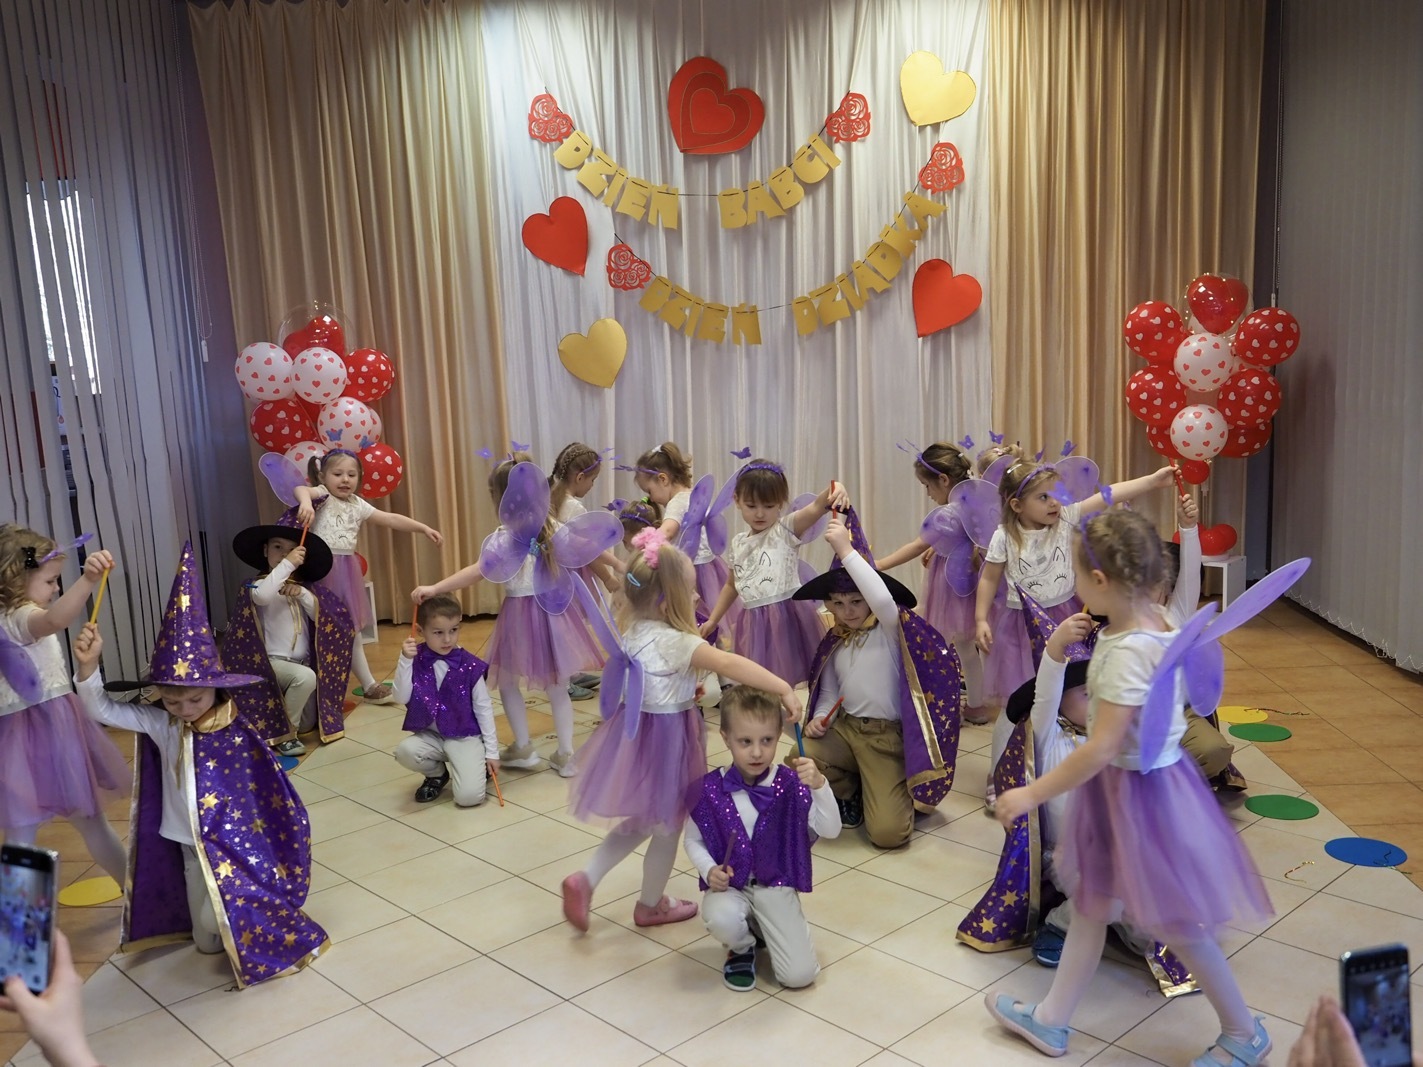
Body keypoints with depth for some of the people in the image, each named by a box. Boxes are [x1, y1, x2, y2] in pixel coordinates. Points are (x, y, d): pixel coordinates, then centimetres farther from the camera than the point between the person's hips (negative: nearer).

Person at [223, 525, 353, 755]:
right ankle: (284, 732, -18)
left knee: (307, 725, 11)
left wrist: (302, 594, -18)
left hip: (304, 663, 6)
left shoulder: (304, 588, 10)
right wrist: (287, 564, -36)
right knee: (306, 677, -38)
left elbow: (321, 617, -4)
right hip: (274, 662, -6)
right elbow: (261, 596, -34)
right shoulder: (259, 586, -7)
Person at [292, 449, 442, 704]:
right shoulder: (322, 495, -5)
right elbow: (300, 489, -27)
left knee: (351, 628, 14)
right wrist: (305, 501, -50)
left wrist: (424, 528, 4)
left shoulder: (358, 505, 12)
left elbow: (392, 519, 11)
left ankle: (369, 685, 21)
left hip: (346, 571, 6)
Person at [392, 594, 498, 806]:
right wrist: (405, 661, -23)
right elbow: (402, 698, -13)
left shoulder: (469, 666, -11)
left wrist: (492, 751, -2)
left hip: (465, 737, -3)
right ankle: (438, 774, 6)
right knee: (405, 751, -29)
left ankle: (479, 766, 17)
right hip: (430, 735, 3)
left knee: (469, 796, -20)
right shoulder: (416, 661, -6)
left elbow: (483, 708, -4)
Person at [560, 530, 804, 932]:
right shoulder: (674, 642, -26)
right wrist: (784, 688, -39)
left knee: (642, 820, 27)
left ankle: (584, 880, 22)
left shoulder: (632, 631, -2)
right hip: (665, 739, -7)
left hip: (634, 731, 8)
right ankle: (650, 905, 34)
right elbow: (729, 664, -36)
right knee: (668, 826, 16)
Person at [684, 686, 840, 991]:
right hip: (729, 886, 0)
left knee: (800, 975, -12)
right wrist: (710, 870, -18)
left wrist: (818, 785, -37)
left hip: (776, 886, 0)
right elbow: (694, 841, 1)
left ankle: (764, 929, 21)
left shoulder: (789, 784, -13)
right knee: (721, 919, -35)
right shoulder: (709, 789, -12)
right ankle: (742, 947, 4)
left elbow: (830, 830, -22)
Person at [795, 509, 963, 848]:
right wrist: (820, 718, -8)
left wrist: (846, 549, -32)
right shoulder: (834, 642, 10)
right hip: (845, 728, 5)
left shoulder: (891, 629, -8)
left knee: (888, 832, -18)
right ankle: (849, 794, 7)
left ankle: (893, 792, 20)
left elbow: (883, 599, -31)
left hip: (887, 736, -5)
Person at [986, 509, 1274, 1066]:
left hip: (1136, 788, -10)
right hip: (1145, 774, 10)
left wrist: (1032, 794, -22)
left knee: (1175, 923, 10)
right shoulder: (1155, 619, -4)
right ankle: (1050, 1020, 33)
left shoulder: (1126, 652, -31)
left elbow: (1101, 750, -30)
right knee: (1090, 899, 18)